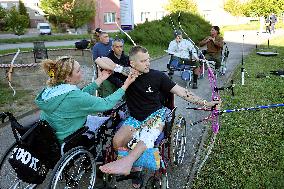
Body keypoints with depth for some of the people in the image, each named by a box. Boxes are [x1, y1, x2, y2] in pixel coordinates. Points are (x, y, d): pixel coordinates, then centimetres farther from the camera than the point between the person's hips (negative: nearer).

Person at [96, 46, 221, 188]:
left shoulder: (158, 76, -7)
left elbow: (182, 92, -7)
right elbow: (100, 61, -6)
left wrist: (206, 103, -13)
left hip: (156, 114, -1)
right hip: (135, 118, 2)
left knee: (151, 125, -37)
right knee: (117, 142, -24)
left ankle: (127, 161, -53)